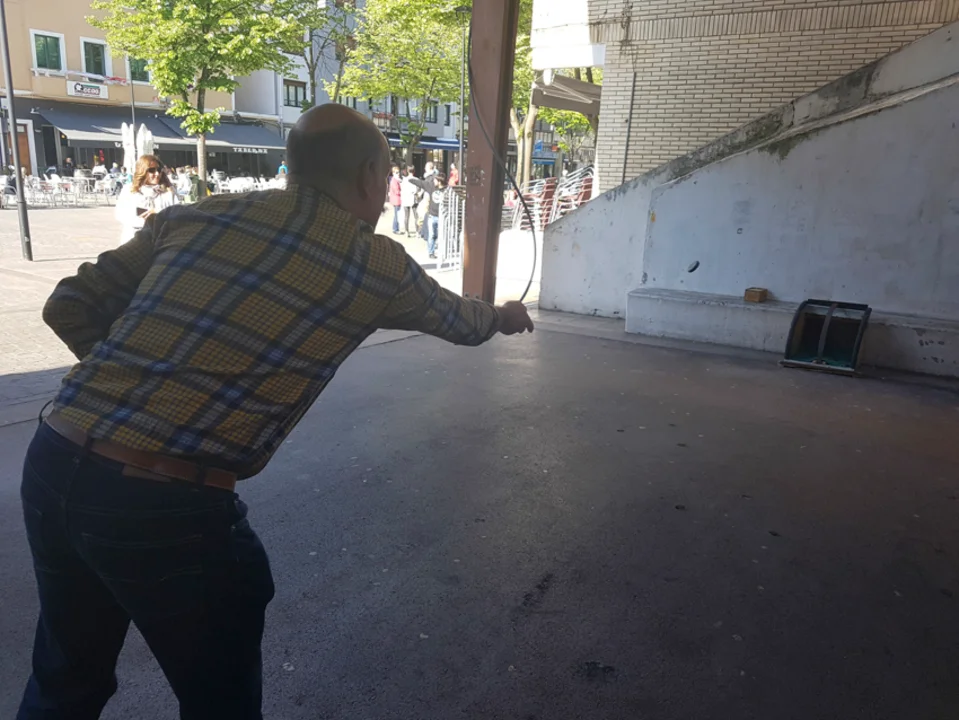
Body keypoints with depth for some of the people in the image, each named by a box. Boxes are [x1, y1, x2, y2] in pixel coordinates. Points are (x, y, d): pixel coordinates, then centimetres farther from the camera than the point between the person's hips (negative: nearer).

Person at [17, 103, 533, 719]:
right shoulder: (377, 265, 0)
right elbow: (459, 320, 20)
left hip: (52, 465, 6)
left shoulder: (195, 215, 9)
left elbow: (69, 310, 10)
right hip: (170, 506, -5)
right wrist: (505, 316, 41)